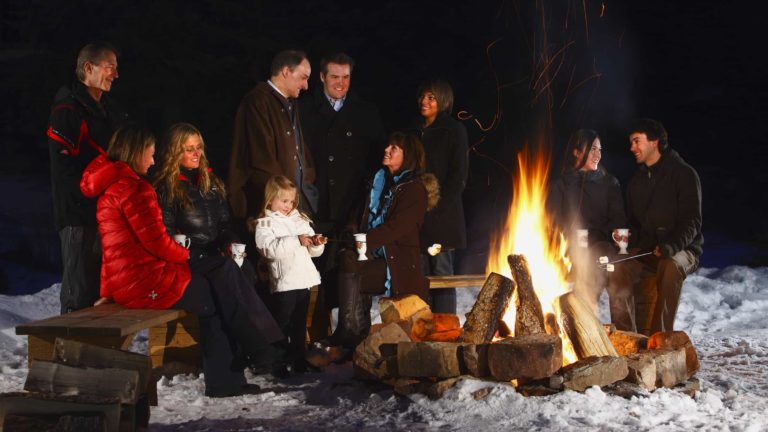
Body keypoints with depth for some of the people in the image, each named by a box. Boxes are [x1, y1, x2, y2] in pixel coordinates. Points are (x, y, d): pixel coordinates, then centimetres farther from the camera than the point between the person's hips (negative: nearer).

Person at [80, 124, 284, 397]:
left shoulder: (110, 186, 18)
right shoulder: (133, 187, -16)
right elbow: (156, 242, -18)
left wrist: (108, 291, 26)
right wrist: (186, 255, 0)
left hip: (125, 285, 10)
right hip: (148, 284, -10)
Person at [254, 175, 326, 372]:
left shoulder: (300, 220, 16)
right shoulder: (265, 224, -4)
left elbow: (312, 251, 18)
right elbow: (269, 248, -22)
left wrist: (316, 244, -6)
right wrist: (297, 241, -25)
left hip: (303, 281, 6)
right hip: (283, 283, -6)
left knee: (299, 324, 16)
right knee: (281, 325, 0)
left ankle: (299, 361, 25)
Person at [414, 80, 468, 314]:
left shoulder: (455, 130, 1)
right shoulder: (416, 132, 19)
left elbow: (458, 174, -6)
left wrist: (437, 204, -14)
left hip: (442, 214, -6)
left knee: (441, 272, -5)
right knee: (420, 275, 4)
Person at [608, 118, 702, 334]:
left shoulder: (684, 174, -4)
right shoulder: (636, 180, 16)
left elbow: (692, 221, -10)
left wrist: (673, 246, -28)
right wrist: (627, 238, -2)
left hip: (682, 251, -5)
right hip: (645, 251, 5)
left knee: (671, 266, -39)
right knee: (618, 271, -26)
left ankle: (660, 335, -36)